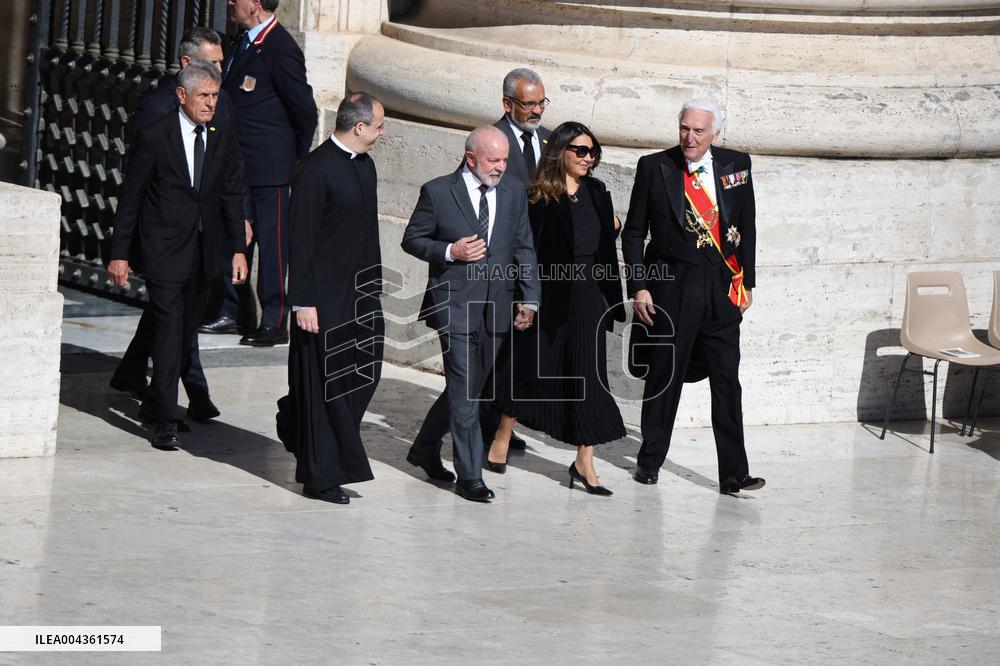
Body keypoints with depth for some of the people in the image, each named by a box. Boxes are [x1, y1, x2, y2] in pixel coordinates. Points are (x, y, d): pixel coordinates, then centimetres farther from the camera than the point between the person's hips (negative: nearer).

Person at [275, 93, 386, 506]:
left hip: (361, 293, 8)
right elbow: (300, 240, -16)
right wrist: (303, 302, -18)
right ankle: (320, 477, 7)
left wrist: (374, 285, 18)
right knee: (327, 383, -2)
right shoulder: (317, 169, -16)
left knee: (363, 374, 10)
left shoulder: (365, 165, 10)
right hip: (325, 297, -8)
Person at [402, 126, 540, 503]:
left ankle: (426, 447, 34)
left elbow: (523, 248, 12)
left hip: (496, 306, 5)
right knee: (464, 390, -9)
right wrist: (450, 252, -16)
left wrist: (529, 298, 3)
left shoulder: (514, 193, 8)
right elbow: (412, 240, 2)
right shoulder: (437, 192, -5)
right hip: (455, 305, -5)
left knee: (469, 387, 13)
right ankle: (470, 477, -5)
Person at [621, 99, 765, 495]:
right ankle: (650, 462, 20)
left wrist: (746, 281, 8)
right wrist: (639, 286, -4)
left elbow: (746, 227, 13)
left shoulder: (736, 165, 6)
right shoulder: (654, 167, 0)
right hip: (671, 286, -2)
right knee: (663, 378, 6)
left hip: (723, 289, 2)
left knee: (728, 384, -1)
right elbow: (634, 232, 3)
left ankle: (734, 474, 0)